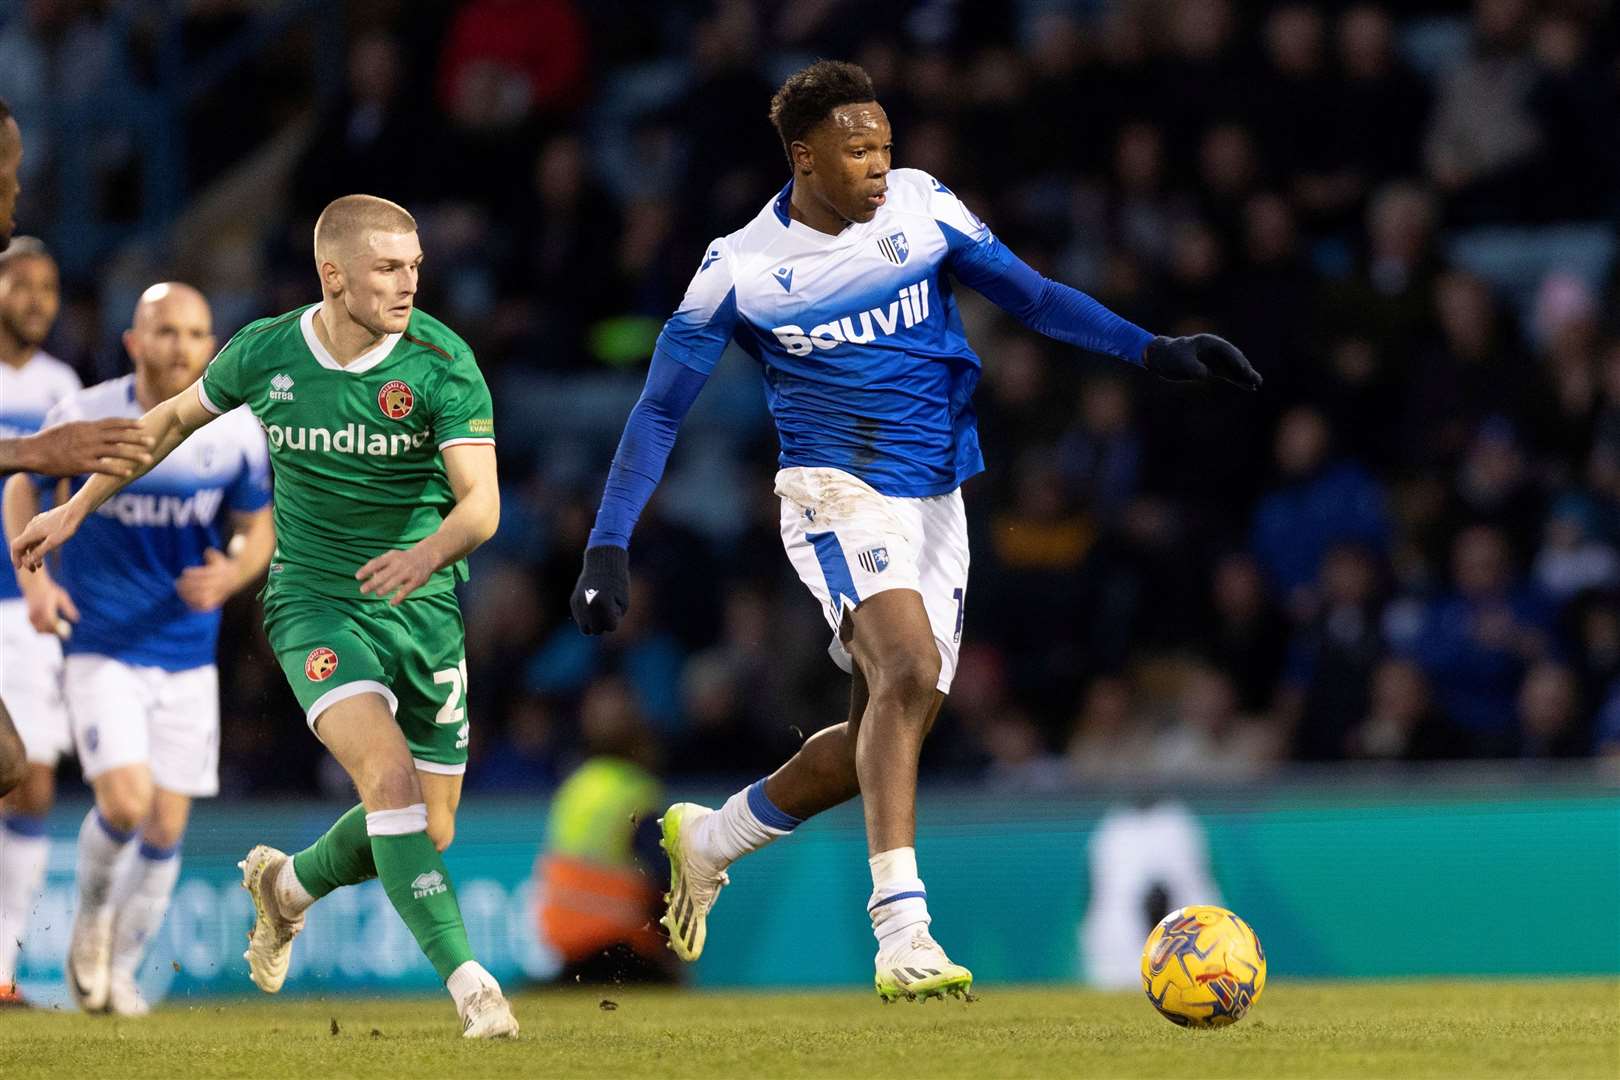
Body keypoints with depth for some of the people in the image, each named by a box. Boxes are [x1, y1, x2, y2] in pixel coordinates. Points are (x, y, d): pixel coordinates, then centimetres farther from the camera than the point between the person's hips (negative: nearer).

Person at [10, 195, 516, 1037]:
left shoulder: (442, 361, -12)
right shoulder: (265, 353, -6)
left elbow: (482, 501, -19)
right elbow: (175, 417, 14)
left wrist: (432, 551, -41)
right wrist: (77, 509, 17)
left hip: (425, 610, 1)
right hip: (313, 600, -1)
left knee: (428, 833, 5)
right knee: (389, 773, -26)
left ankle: (288, 883, 37)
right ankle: (468, 982, -24)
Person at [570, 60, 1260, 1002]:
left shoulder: (920, 207, 0)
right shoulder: (740, 269, -8)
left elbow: (1030, 294, 7)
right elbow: (661, 411, -2)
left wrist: (1152, 350, -3)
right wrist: (609, 547, -8)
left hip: (936, 502, 5)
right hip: (838, 494, -5)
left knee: (891, 732, 7)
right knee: (909, 674, -28)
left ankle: (709, 839, 31)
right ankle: (902, 935, -33)